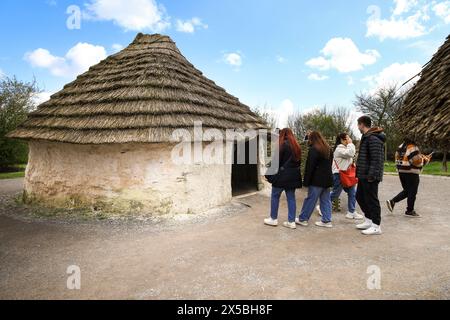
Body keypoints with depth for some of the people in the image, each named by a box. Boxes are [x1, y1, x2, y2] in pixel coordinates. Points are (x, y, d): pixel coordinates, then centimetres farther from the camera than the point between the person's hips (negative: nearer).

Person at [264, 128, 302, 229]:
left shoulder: (283, 144, -10)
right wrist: (293, 170, 13)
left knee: (275, 196, 6)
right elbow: (299, 161, 13)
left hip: (283, 175, -7)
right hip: (293, 175, 7)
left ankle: (273, 219, 13)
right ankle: (291, 221, 10)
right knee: (291, 198, 9)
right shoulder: (296, 146, 12)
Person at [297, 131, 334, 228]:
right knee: (326, 200, 11)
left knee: (311, 199, -1)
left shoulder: (313, 150, -12)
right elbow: (330, 164, 17)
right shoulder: (328, 149, 13)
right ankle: (327, 221, 13)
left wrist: (306, 181, -12)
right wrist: (327, 175, 19)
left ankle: (303, 219, 8)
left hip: (317, 180, -8)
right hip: (327, 178, 8)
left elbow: (310, 167, -15)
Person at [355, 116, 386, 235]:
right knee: (360, 197, 18)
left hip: (370, 177, -10)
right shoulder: (366, 137, 15)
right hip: (363, 175, 10)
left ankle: (376, 226, 9)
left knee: (371, 200, -2)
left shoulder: (373, 139, -18)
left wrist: (371, 175, -24)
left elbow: (376, 159, -23)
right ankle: (369, 221, 29)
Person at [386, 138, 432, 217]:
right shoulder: (413, 148, -15)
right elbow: (417, 161, -19)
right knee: (412, 192, 3)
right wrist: (426, 159, 1)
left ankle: (392, 202, 5)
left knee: (407, 191, 18)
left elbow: (397, 159, 17)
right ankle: (409, 211, 10)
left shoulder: (401, 147, 10)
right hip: (411, 172, -8)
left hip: (401, 171, 8)